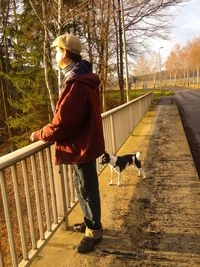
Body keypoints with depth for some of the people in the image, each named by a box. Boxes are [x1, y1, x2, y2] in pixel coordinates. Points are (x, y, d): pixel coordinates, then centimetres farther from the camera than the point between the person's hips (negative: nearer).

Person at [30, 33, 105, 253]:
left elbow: (62, 123, -26)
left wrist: (39, 135, -9)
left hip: (82, 146, -10)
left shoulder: (76, 83, -25)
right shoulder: (83, 79, 10)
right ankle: (90, 222, 41)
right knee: (82, 189, 22)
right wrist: (49, 131, 10)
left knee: (87, 191, 7)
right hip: (83, 142, 10)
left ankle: (94, 231, 26)